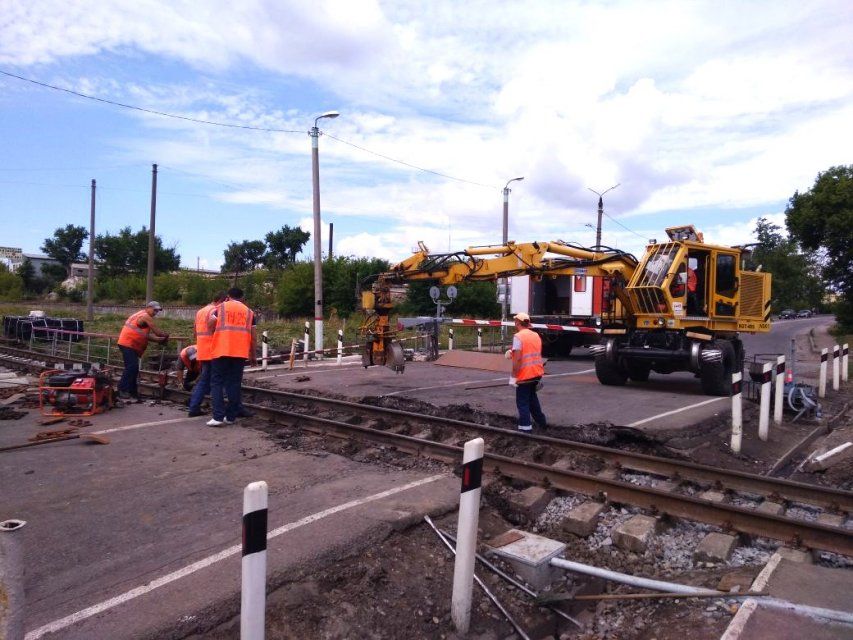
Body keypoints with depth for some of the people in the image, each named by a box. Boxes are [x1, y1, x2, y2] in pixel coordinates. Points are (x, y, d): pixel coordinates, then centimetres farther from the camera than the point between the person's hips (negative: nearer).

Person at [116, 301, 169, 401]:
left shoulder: (141, 315, 21)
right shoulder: (145, 316, -10)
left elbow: (145, 335, 19)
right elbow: (157, 331, -9)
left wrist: (158, 340, 14)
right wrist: (166, 335, 7)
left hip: (130, 344, 11)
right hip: (128, 344, -11)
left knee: (133, 368, 12)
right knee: (131, 367, -13)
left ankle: (132, 391, 17)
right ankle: (122, 392, -13)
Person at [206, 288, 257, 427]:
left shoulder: (220, 307, 8)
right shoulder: (249, 311, 14)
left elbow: (210, 325, -5)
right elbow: (252, 336, 11)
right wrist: (253, 355, 17)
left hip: (221, 350, -2)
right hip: (240, 352, 2)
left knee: (217, 382, 4)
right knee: (234, 383, 8)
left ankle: (218, 417, -4)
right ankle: (231, 417, 11)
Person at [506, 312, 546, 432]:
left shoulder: (518, 336, -15)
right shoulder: (536, 335, 10)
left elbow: (517, 359, -20)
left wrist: (513, 377, -15)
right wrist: (513, 353, 21)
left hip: (525, 375, -8)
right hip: (537, 374, 8)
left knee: (522, 402, 1)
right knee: (532, 397, 24)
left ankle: (525, 427, 1)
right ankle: (541, 422, 32)